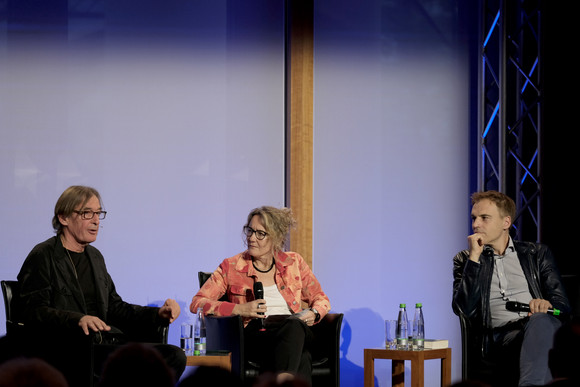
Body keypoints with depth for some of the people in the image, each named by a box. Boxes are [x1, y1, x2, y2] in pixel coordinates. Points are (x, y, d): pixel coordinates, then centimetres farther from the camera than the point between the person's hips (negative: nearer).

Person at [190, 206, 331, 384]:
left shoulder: (293, 262, 18)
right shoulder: (231, 267, 11)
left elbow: (320, 299, 26)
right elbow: (197, 303, 5)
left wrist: (313, 314, 0)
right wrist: (239, 309, -9)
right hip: (254, 334, -2)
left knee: (296, 325, -41)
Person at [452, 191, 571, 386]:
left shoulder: (538, 253, 22)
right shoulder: (465, 260, 21)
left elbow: (563, 304, 14)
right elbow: (463, 309, 4)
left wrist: (546, 304, -12)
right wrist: (474, 258, 1)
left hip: (541, 326, 1)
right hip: (500, 337, -1)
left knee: (540, 320, -38)